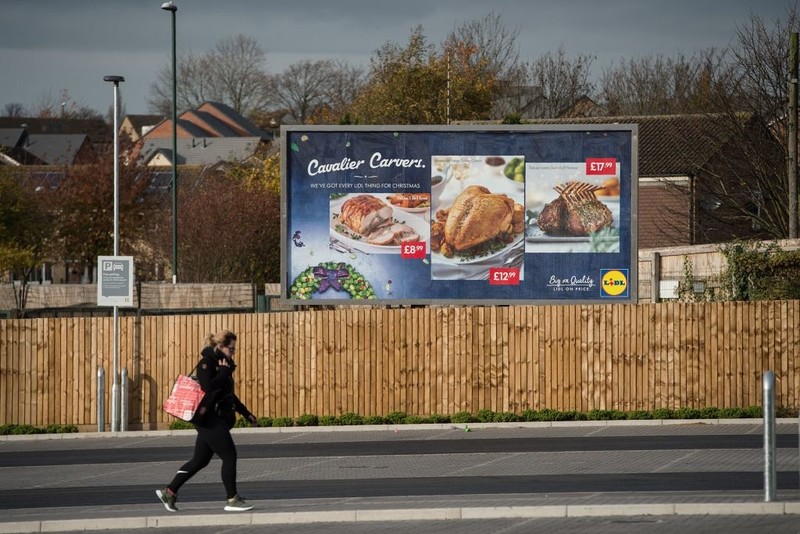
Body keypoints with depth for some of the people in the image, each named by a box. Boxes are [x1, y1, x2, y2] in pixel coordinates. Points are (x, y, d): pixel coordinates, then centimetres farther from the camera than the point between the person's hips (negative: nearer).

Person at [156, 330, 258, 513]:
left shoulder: (222, 363, 17)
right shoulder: (207, 363, -12)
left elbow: (229, 394, 26)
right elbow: (209, 387, -28)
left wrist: (246, 414, 26)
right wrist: (224, 372, -17)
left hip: (217, 419, 10)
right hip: (209, 419, -10)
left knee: (200, 460, 12)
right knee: (229, 456, -8)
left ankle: (169, 492, 17)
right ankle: (232, 500, -2)